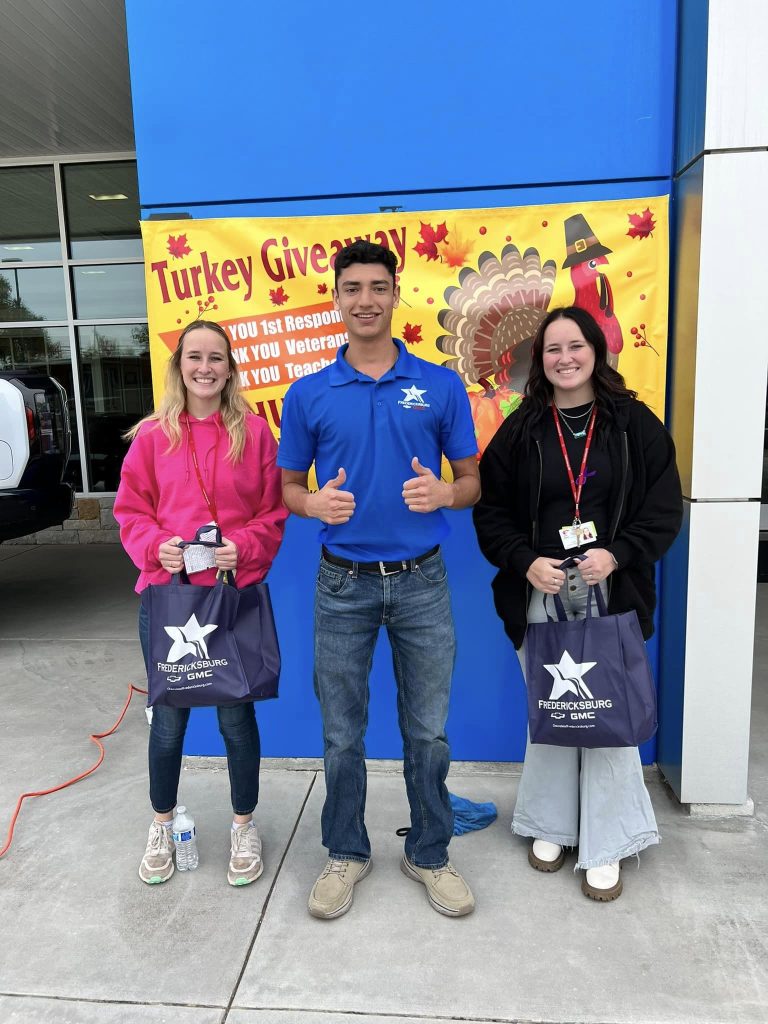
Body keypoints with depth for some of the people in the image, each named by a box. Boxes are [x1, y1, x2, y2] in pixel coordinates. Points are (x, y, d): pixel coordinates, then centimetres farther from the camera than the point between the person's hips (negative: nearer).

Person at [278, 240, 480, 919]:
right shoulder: (308, 395, 1)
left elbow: (473, 481, 5)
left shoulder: (442, 386, 0)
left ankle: (430, 854, 34)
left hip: (422, 582, 0)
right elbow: (287, 486, 8)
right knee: (343, 735, 13)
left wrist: (444, 494, -18)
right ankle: (346, 853, 35)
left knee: (428, 732, 12)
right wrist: (315, 504, -14)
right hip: (344, 584, 0)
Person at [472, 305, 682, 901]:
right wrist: (526, 562, -13)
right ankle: (551, 825, 31)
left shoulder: (635, 424, 1)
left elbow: (664, 509, 0)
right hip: (542, 595, 1)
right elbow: (491, 510, 2)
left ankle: (604, 845, 21)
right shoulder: (521, 430, 3)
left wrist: (617, 554, -15)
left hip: (612, 596, -1)